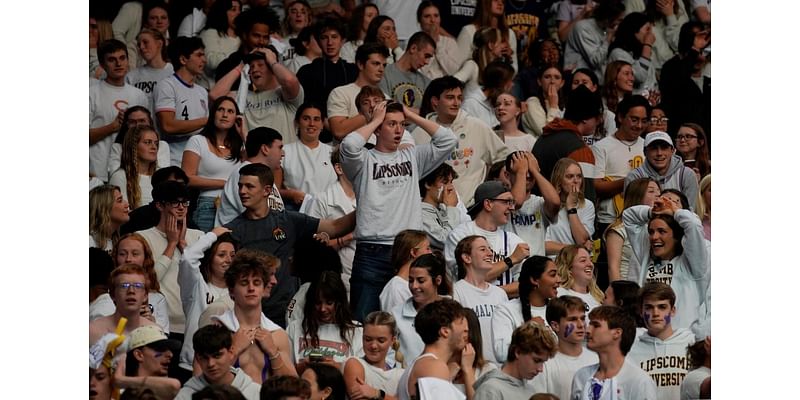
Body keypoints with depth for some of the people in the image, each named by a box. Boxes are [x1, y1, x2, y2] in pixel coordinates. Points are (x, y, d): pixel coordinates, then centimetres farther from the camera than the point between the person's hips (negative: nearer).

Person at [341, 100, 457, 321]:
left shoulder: (412, 157, 17)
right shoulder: (365, 160, 5)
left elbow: (447, 140, 10)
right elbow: (350, 145, -17)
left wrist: (412, 116, 10)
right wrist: (375, 120, -1)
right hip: (372, 252, -4)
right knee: (364, 320, -4)